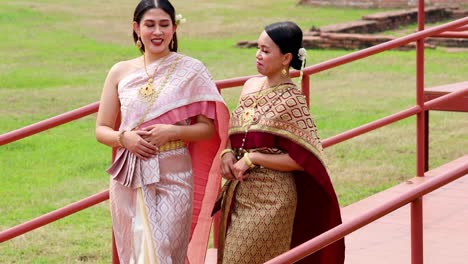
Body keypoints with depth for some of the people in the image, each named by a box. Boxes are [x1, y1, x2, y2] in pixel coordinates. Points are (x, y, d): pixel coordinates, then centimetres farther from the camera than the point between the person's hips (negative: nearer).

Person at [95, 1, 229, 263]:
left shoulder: (191, 71, -2)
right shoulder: (121, 72, 5)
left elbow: (209, 128, -1)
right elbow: (101, 130, 8)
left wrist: (172, 132, -17)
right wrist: (124, 137, -12)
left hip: (173, 178, -3)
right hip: (129, 179, 3)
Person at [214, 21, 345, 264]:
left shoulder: (291, 101, -14)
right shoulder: (251, 86, 7)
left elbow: (303, 159, -16)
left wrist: (252, 159, -17)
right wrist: (227, 154, -2)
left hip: (270, 199, -7)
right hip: (238, 195, 7)